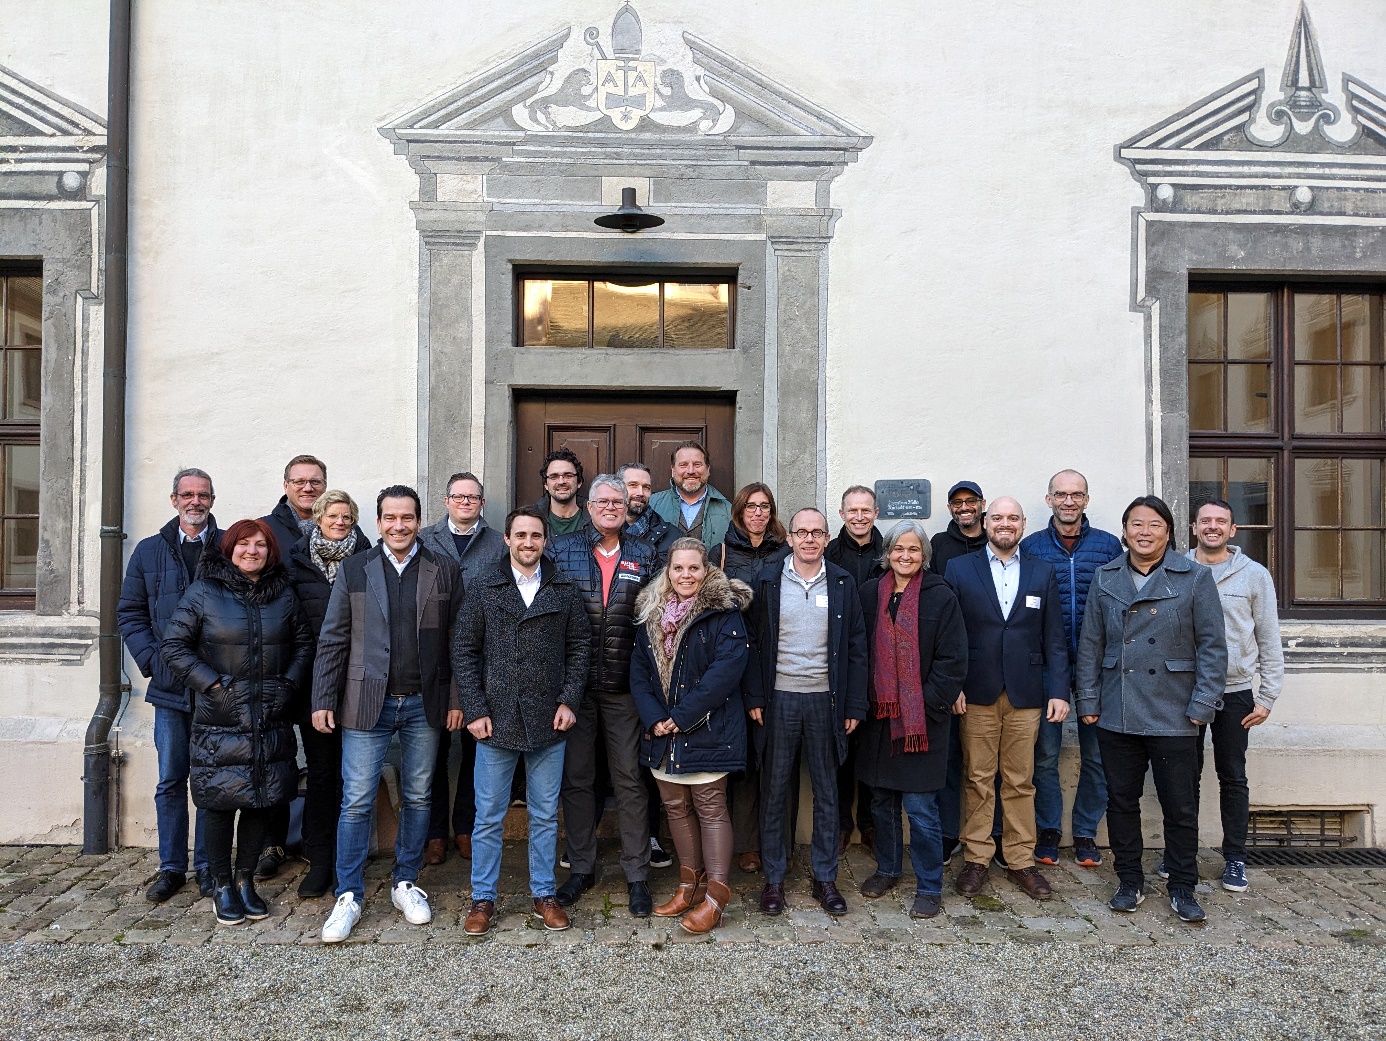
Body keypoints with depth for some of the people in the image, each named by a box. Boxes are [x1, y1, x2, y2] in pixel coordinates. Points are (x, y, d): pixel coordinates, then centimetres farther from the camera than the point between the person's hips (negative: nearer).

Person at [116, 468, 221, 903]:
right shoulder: (149, 551, 8)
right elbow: (129, 613, 10)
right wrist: (152, 659, -4)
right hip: (170, 687, 2)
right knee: (171, 781, 10)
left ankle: (208, 868, 19)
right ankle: (171, 867, 23)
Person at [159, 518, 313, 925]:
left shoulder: (283, 594, 8)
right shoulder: (203, 592, -2)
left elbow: (304, 642, 14)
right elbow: (174, 645, -3)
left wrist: (289, 682, 1)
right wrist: (212, 684, -10)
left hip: (271, 721, 3)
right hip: (219, 722, -3)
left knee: (262, 801, 9)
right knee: (220, 804, 4)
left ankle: (246, 880, 25)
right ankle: (222, 886, 21)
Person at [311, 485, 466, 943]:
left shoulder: (444, 571, 2)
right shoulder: (353, 570, 3)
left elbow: (457, 642, 3)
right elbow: (332, 641, 3)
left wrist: (456, 699, -1)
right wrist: (323, 700, -2)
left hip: (424, 704, 1)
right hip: (367, 704, -1)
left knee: (418, 798, 11)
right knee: (356, 801, 2)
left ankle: (405, 884, 28)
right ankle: (349, 897, 15)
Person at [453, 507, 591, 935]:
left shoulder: (564, 588, 4)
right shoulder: (483, 587, 0)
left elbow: (580, 644, 6)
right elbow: (464, 651, 0)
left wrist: (569, 700, -4)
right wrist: (475, 710, -6)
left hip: (548, 721, 1)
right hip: (497, 720, -1)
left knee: (545, 815, 12)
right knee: (489, 816, 9)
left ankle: (543, 894, 27)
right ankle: (483, 899, 24)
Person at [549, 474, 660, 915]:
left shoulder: (644, 556, 6)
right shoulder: (561, 550, 4)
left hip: (624, 685, 0)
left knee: (630, 779, 5)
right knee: (576, 778, 10)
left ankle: (637, 874, 18)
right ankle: (581, 868, 26)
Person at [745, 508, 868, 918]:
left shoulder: (842, 584, 2)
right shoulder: (768, 582, 0)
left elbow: (856, 648, 3)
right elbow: (754, 643, 1)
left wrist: (854, 705, -1)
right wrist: (755, 697, -5)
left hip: (825, 699, 1)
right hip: (779, 699, -1)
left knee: (827, 792, 10)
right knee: (774, 791, 7)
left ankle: (825, 877, 23)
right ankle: (774, 878, 20)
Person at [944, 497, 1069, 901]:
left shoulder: (1043, 573, 9)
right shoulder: (959, 569, 4)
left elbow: (1054, 638, 7)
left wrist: (1059, 690, 0)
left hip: (1025, 694, 1)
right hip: (977, 693, -1)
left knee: (1021, 781, 8)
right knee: (978, 780, 5)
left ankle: (1021, 861, 20)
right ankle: (976, 859, 17)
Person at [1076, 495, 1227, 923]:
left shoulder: (1196, 578, -1)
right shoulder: (1105, 579, 6)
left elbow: (1212, 645, -2)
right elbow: (1090, 644, 8)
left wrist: (1203, 705, -8)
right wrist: (1088, 701, 4)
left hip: (1173, 716, -2)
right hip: (1116, 715, 2)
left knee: (1181, 807, 6)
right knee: (1121, 802, 11)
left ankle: (1182, 889, 23)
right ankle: (1130, 883, 26)